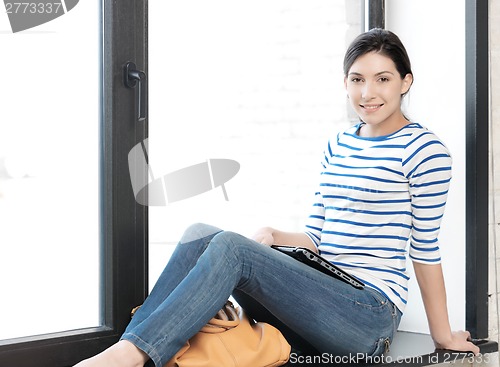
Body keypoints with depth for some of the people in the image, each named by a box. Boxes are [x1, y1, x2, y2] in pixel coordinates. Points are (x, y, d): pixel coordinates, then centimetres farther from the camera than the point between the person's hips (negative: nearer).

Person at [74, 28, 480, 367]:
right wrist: (273, 238, -3)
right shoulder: (338, 145, 17)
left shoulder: (424, 150, -3)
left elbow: (426, 250, -2)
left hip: (370, 316, -7)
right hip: (320, 303, 7)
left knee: (230, 246, -26)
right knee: (201, 235, -13)